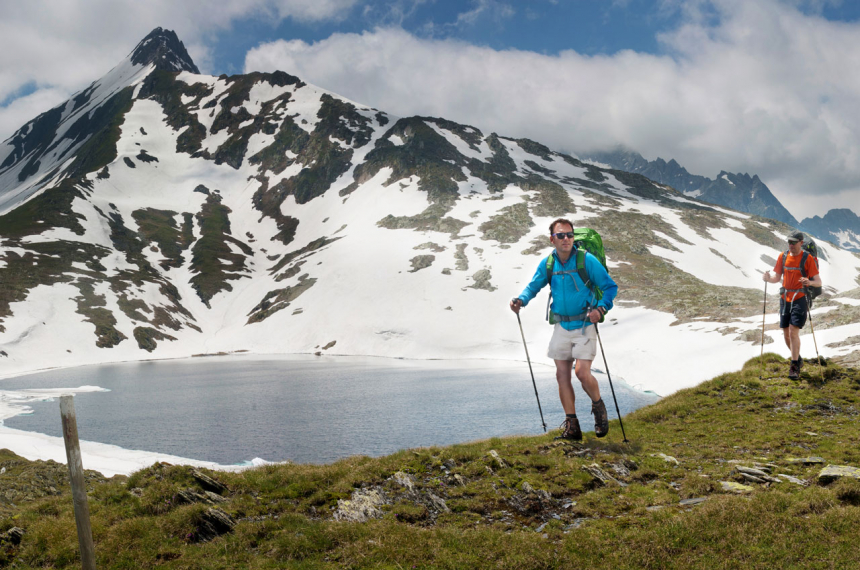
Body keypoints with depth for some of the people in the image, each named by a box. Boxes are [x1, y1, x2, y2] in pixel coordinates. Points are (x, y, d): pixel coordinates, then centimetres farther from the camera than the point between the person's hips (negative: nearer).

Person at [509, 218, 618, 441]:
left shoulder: (587, 260, -11)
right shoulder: (547, 263, 2)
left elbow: (610, 287, -6)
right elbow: (533, 286, 13)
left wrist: (601, 308, -23)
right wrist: (521, 300, -8)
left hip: (585, 325, -4)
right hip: (562, 326, 5)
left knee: (582, 373, -14)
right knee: (562, 375, 2)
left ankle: (598, 406, 16)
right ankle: (571, 426, 11)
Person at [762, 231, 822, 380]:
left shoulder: (808, 258, -6)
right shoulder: (783, 256, 8)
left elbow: (818, 282, -8)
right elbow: (777, 277, 13)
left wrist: (810, 282, -31)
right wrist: (768, 278, -10)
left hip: (800, 299, -5)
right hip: (785, 299, 5)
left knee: (793, 332, -15)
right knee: (786, 333, 9)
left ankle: (794, 367, -9)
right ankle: (797, 359, 30)